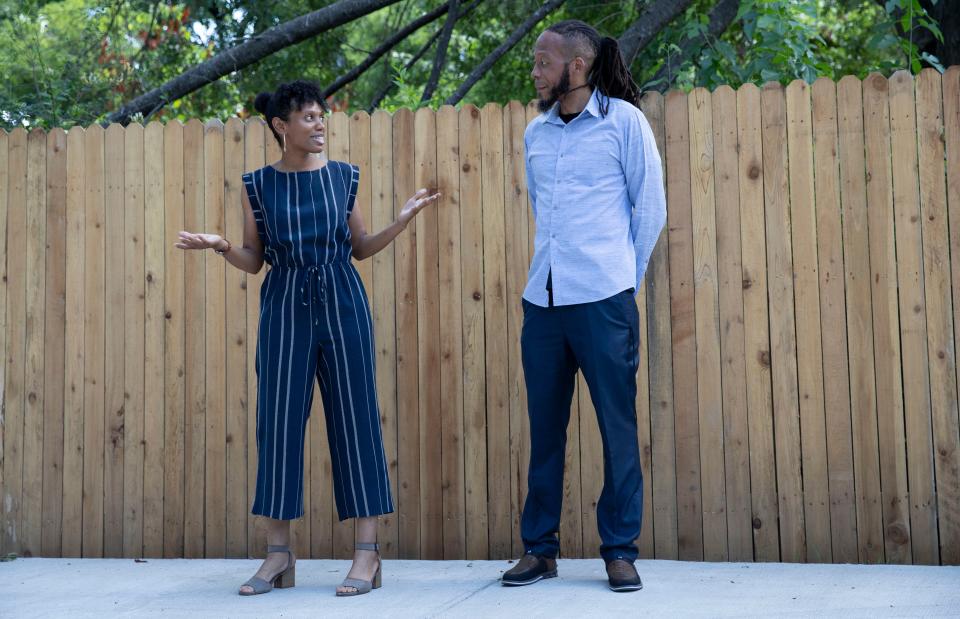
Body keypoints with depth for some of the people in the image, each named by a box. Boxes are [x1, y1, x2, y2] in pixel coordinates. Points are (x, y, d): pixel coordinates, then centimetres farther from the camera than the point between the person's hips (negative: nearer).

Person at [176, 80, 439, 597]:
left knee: (354, 417, -1)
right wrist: (221, 247, -12)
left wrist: (402, 221, -2)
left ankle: (367, 553, 5)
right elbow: (254, 261, 7)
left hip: (343, 305, 0)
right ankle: (278, 554, 11)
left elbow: (360, 249, 11)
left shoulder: (344, 177, 7)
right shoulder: (257, 185, 4)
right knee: (279, 420, 0)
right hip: (284, 308, 0)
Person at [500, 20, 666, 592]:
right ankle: (540, 547, 18)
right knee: (544, 426, 8)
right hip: (543, 299, 5)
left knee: (618, 425, 0)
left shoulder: (623, 120, 0)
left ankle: (620, 551, 11)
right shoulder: (536, 133, 13)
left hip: (604, 301, -4)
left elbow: (652, 207, 3)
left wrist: (623, 273, 6)